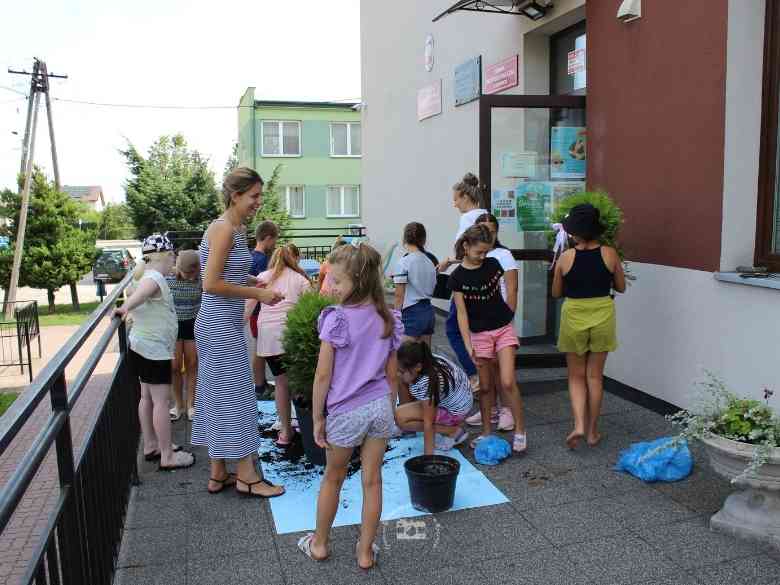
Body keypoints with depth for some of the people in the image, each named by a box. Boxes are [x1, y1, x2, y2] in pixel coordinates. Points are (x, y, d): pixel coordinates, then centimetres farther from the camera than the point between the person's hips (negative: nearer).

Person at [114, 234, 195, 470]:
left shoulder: (150, 275, 10)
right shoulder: (155, 277, -20)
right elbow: (140, 293, -41)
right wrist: (126, 308, -55)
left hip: (144, 347, 11)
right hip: (154, 350, -11)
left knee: (147, 397, 17)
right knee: (161, 400, -5)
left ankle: (151, 446, 29)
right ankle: (167, 457, 1)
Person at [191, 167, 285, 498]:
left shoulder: (236, 228, 12)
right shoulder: (223, 229, -16)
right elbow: (211, 284, -20)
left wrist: (261, 284, 8)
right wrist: (257, 294, -14)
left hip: (223, 325, 10)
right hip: (220, 326, -10)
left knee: (219, 396, 14)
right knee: (234, 396, -1)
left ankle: (218, 474, 25)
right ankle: (246, 476, 11)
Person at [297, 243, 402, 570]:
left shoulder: (336, 318, -17)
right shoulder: (387, 319, 0)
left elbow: (323, 375, -14)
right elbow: (392, 374, 6)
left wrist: (317, 418, -4)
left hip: (346, 411, -4)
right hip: (380, 407, 4)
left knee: (333, 479, 17)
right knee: (372, 481, 12)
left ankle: (319, 543, 35)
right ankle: (366, 551, 26)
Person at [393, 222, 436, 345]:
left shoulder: (404, 261, -10)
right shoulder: (429, 262, 8)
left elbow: (399, 294, -8)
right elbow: (431, 288, 9)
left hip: (411, 313, -7)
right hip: (429, 311, 7)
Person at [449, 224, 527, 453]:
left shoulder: (493, 265, -2)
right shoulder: (458, 277, -10)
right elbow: (462, 313, -11)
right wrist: (468, 344, -17)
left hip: (504, 329, 1)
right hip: (480, 334, -1)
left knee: (507, 382, -9)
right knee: (485, 386, 7)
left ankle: (520, 430, 5)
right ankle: (486, 432, 22)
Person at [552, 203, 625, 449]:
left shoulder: (565, 258, -11)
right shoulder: (609, 254, -9)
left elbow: (556, 293, 1)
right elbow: (621, 287, 4)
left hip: (574, 317, -1)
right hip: (602, 316, 1)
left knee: (576, 376, 14)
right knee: (595, 376, 12)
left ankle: (579, 425, -1)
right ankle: (592, 430, 20)